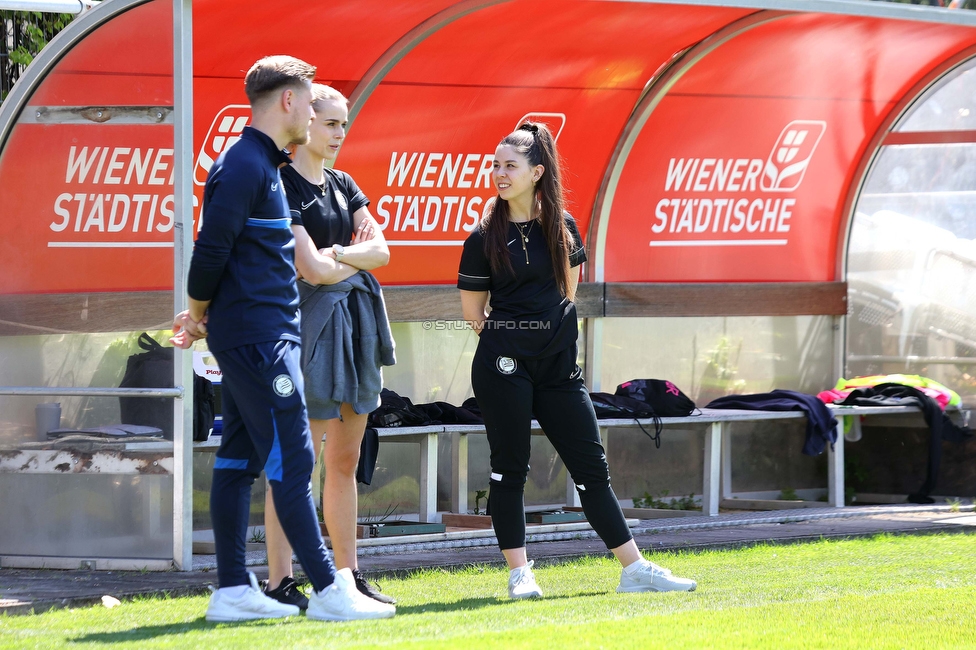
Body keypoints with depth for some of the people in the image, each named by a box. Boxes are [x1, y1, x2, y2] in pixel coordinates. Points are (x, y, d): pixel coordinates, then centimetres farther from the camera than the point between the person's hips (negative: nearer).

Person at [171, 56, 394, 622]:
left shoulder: (263, 166, 18)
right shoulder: (244, 167, -14)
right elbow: (212, 249, -17)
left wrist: (201, 316, 15)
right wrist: (199, 317, -3)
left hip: (263, 336, 10)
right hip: (257, 336, -10)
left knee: (240, 458, 9)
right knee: (291, 459, -10)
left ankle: (234, 590, 11)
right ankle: (328, 591, -11)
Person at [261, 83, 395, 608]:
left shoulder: (342, 186, 16)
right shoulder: (284, 187, -9)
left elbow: (380, 249, 6)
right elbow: (312, 268, -16)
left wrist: (338, 254, -10)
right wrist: (357, 261, 1)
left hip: (351, 323, 8)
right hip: (309, 323, -8)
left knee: (345, 461, 10)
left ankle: (349, 578, 15)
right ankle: (280, 582, -7)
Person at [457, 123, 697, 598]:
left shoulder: (561, 227, 7)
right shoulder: (485, 237, -3)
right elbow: (472, 311, 3)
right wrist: (510, 332, 8)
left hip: (558, 363, 3)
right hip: (504, 366, -3)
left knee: (592, 466, 5)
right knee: (509, 468, 0)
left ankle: (634, 570, 7)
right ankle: (519, 574, 7)